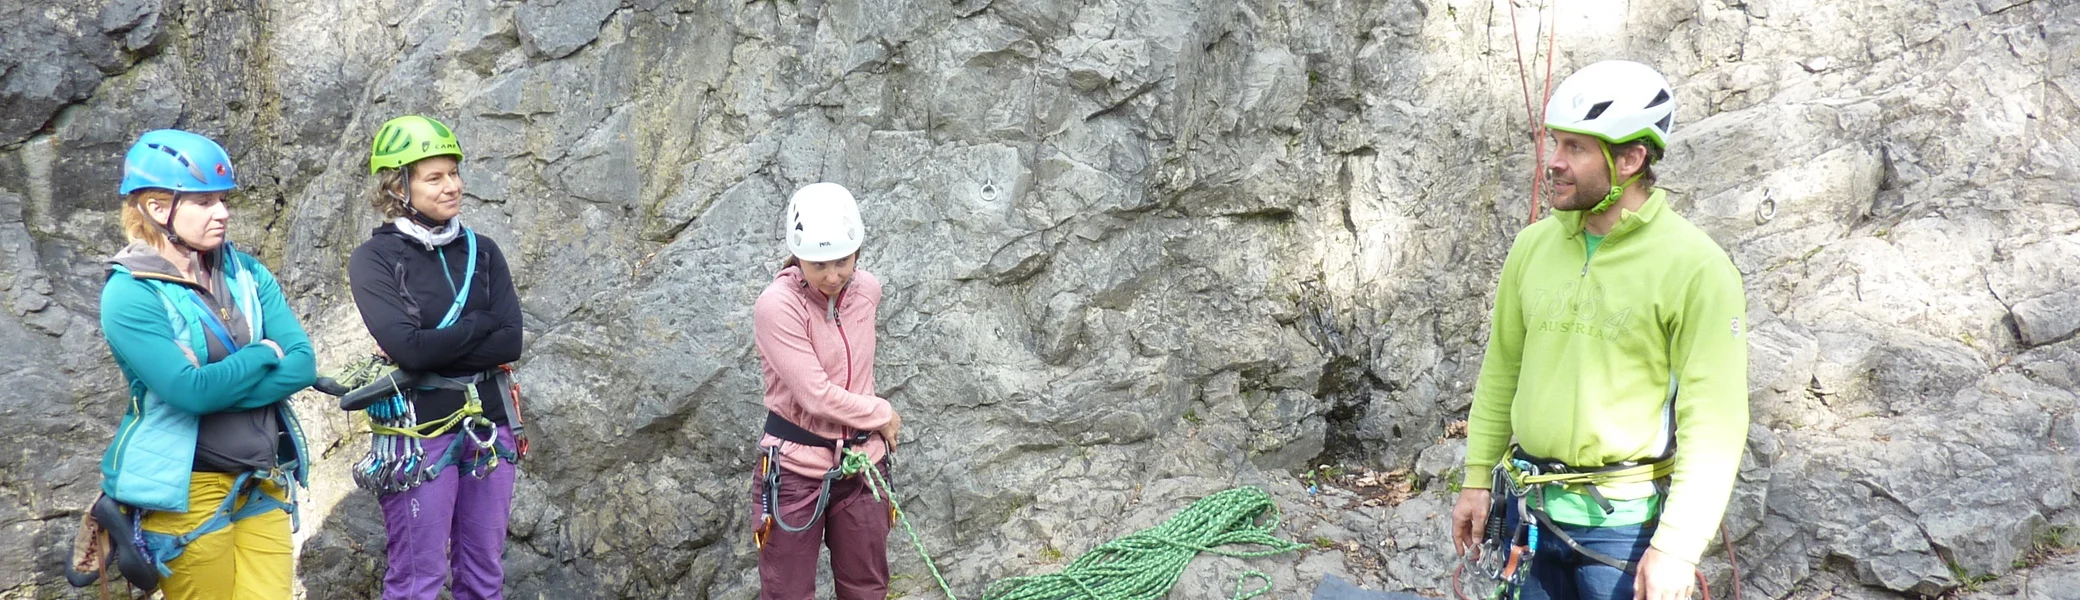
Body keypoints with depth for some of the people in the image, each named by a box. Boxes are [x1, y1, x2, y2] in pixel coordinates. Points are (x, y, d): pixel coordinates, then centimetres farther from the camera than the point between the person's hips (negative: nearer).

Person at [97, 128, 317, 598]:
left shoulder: (246, 273, 5)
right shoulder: (129, 294, -11)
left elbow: (303, 364, -5)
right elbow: (190, 390, -22)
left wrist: (217, 388, -17)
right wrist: (265, 353, -9)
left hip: (263, 485, 5)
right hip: (187, 492, -5)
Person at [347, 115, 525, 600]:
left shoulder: (481, 250, 7)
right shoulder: (375, 259, -5)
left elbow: (511, 342, -5)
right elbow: (407, 346, -19)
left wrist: (433, 348, -14)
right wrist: (480, 323, -7)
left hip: (487, 425, 4)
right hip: (419, 431, -4)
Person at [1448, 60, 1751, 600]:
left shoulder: (1696, 268, -12)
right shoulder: (1534, 245, 3)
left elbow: (1713, 424, -14)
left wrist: (1677, 547, -16)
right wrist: (1476, 478, 11)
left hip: (1626, 522, -5)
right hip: (1530, 509, 5)